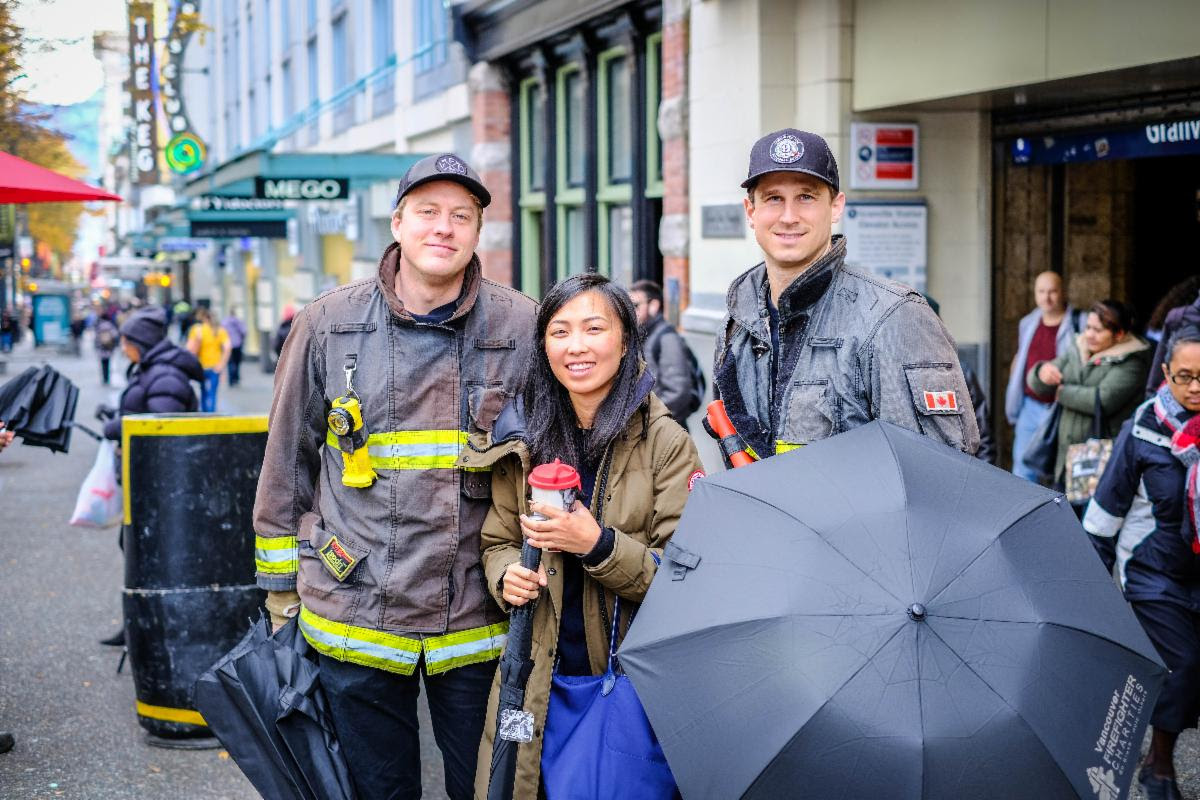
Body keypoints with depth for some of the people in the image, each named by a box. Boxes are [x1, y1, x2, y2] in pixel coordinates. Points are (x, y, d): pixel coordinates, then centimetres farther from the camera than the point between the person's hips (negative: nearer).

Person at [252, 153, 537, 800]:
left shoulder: (521, 327, -1)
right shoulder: (327, 325, 1)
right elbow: (287, 460, 9)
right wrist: (281, 584, 11)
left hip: (478, 621, 0)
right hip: (354, 619, 0)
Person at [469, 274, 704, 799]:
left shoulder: (666, 441, -7)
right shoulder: (524, 438, 3)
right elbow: (497, 541, 12)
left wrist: (599, 544, -24)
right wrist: (507, 576, -10)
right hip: (538, 683, 3)